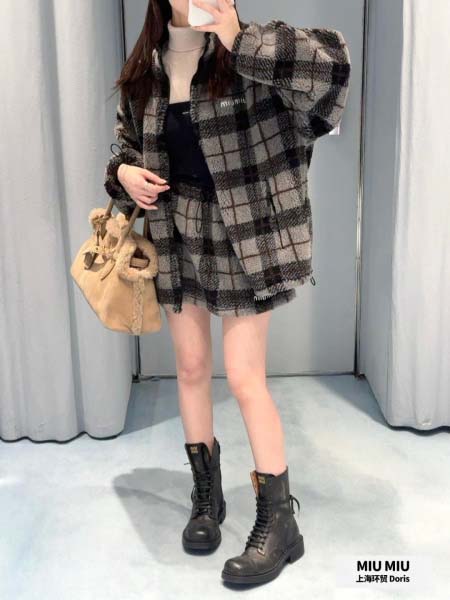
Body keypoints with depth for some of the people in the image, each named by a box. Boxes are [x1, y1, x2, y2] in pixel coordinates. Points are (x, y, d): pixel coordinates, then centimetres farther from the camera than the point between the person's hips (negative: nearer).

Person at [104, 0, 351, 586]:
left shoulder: (250, 52, -8)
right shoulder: (141, 71, 7)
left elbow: (332, 59, -25)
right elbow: (128, 145, 19)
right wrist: (123, 173, -3)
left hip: (243, 234, -5)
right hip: (175, 233, 5)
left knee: (244, 377, -6)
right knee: (191, 368, 11)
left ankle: (279, 521, 10)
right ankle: (206, 496, 31)